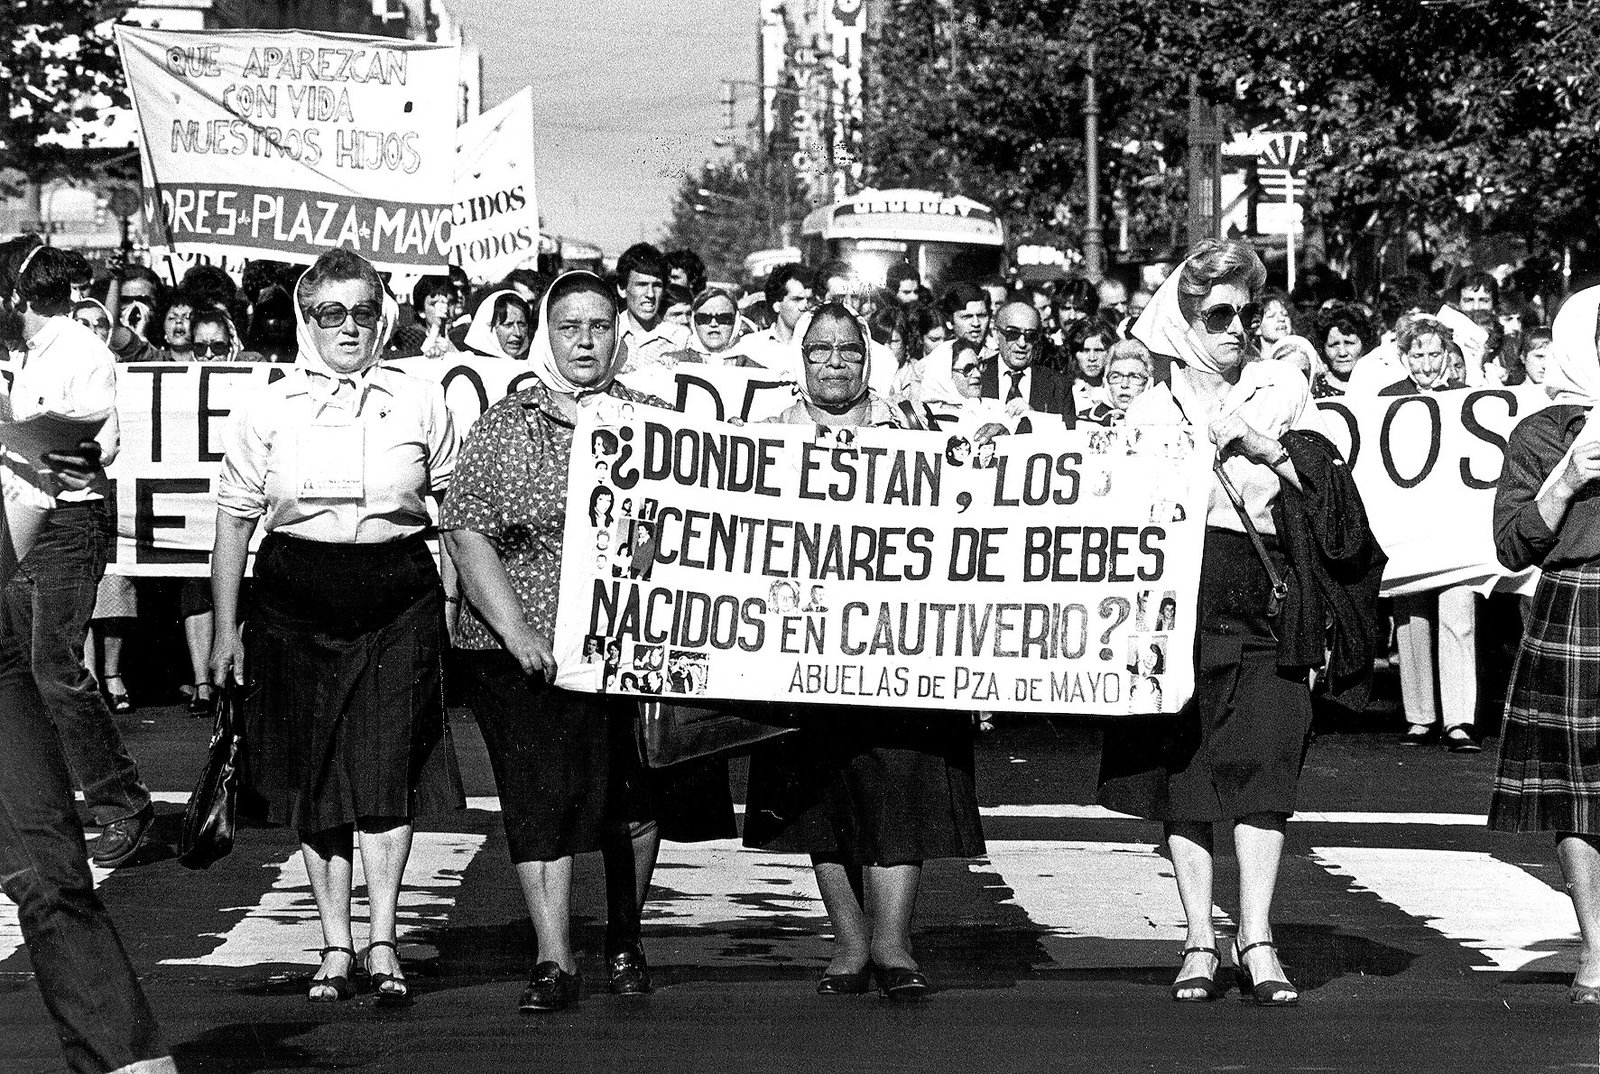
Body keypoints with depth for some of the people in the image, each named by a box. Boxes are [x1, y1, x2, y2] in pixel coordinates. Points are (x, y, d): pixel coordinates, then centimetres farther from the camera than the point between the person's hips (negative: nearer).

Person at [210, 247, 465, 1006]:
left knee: (387, 773, -8)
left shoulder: (422, 404, 5)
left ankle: (383, 945, -1)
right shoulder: (267, 410, 3)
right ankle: (336, 948, 12)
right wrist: (225, 630, 5)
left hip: (398, 601, -1)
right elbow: (234, 523, 7)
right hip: (296, 602, 1)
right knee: (313, 777, 3)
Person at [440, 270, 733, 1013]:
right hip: (524, 652, -2)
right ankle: (554, 960, -3)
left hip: (634, 646, 2)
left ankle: (624, 943, 25)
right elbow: (466, 535, -4)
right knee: (541, 799, -6)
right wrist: (518, 635, -15)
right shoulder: (505, 427, 2)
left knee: (636, 802, 7)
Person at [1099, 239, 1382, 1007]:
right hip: (1178, 608, 0)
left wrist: (1267, 449, -8)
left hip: (1264, 605, 0)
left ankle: (1257, 939, -7)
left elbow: (1326, 493, 5)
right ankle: (1199, 942, 5)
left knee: (1262, 765, -9)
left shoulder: (1284, 392, 11)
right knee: (1182, 774, -1)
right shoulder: (1153, 408, 11)